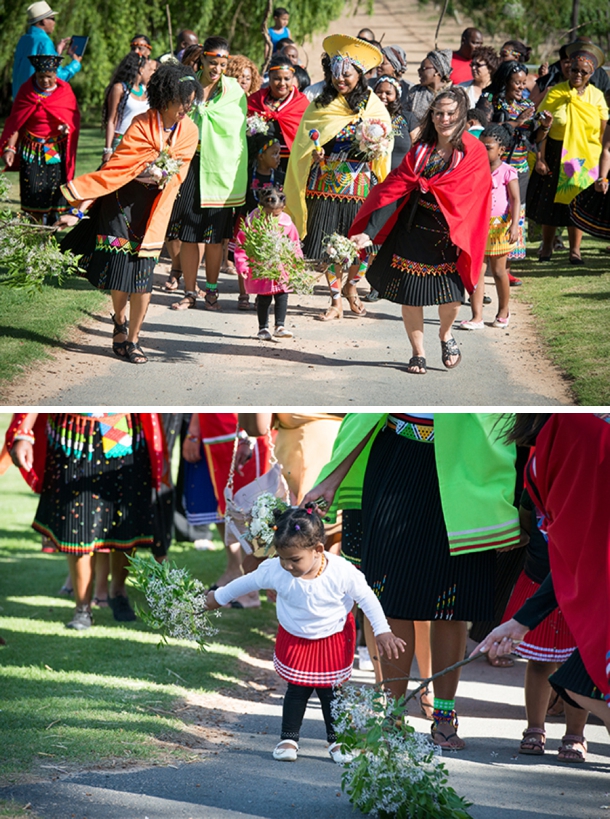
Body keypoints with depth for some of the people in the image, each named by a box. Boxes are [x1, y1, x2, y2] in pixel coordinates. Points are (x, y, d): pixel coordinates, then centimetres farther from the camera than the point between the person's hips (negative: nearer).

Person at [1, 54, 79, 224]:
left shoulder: (65, 91, 1)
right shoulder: (27, 91, -2)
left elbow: (74, 117, 6)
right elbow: (15, 122, -1)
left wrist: (67, 126, -18)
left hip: (57, 151, 1)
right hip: (32, 151, -1)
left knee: (55, 193, -1)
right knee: (33, 192, -5)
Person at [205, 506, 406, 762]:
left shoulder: (342, 572, -30)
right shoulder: (274, 571, -24)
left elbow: (367, 598, -15)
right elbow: (247, 582, -4)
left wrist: (383, 633, -12)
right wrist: (218, 597, 10)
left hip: (333, 641, -1)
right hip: (295, 640, 1)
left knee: (330, 691, 6)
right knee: (297, 690, 1)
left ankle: (336, 739, 23)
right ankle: (289, 738, 17)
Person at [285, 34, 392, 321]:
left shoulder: (374, 107, 4)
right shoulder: (320, 106, 7)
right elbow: (304, 146, 10)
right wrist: (314, 153, -10)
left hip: (361, 186, -1)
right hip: (325, 185, 1)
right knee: (329, 244, -1)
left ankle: (350, 287, 23)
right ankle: (335, 300, 13)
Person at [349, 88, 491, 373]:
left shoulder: (474, 152, -4)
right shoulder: (421, 149, 3)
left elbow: (466, 195, -9)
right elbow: (395, 188, -5)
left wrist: (425, 186, -10)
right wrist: (369, 232, -14)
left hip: (449, 234, -2)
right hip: (413, 230, 2)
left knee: (450, 295, -7)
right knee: (410, 293, 1)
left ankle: (445, 334, 28)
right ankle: (417, 353, 20)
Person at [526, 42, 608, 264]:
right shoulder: (555, 93, -6)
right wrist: (540, 158, -11)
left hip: (585, 158, 1)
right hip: (556, 154, -1)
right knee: (551, 198, 6)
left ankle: (575, 250, 14)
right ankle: (546, 247, 21)